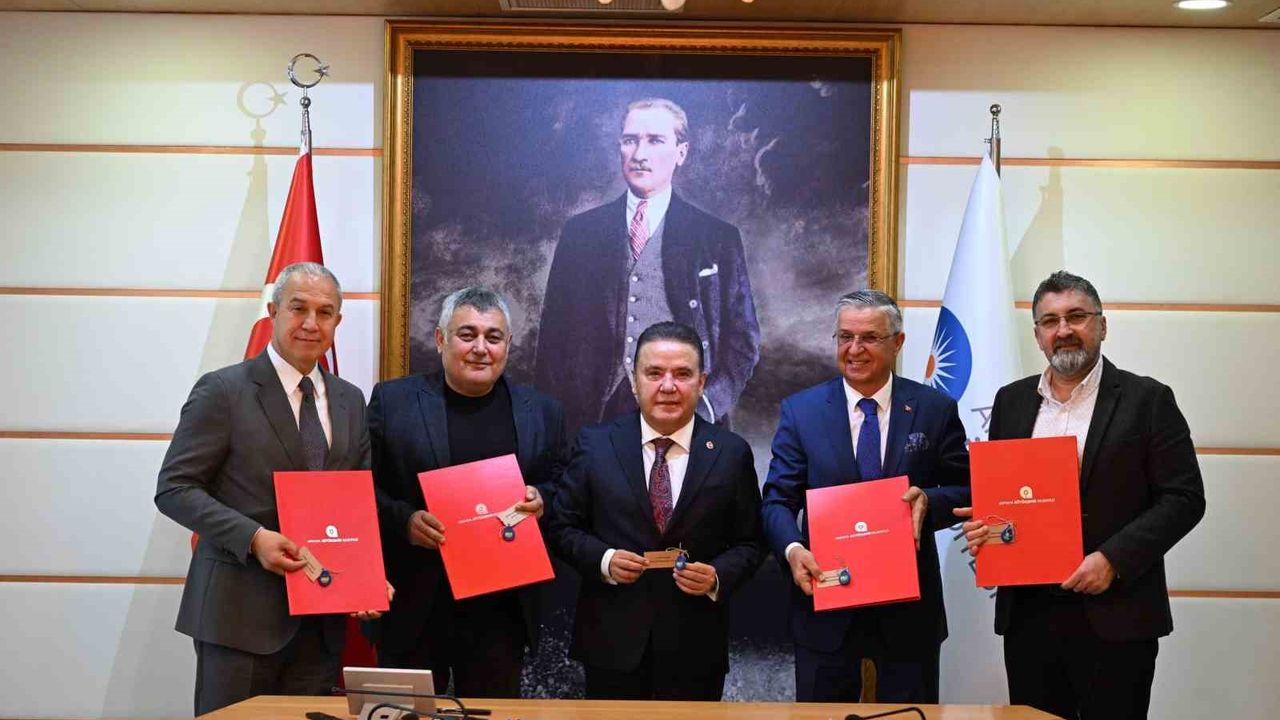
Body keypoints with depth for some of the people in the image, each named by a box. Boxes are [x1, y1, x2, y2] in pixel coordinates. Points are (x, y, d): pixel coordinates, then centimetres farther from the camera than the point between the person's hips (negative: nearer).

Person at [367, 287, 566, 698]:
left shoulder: (543, 413, 8)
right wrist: (404, 520, -15)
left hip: (500, 610, 1)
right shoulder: (392, 401, 2)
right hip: (412, 606, -1)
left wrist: (541, 500, -8)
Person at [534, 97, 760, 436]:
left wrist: (703, 408, -10)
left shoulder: (719, 239, 4)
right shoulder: (580, 231, 9)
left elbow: (742, 341, 4)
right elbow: (553, 334, 9)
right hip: (596, 417, 1)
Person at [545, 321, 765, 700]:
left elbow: (749, 543, 5)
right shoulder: (595, 445, 1)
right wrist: (603, 560, -12)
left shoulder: (732, 453, 0)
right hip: (612, 644, 0)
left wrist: (718, 577, -14)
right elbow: (561, 527, 5)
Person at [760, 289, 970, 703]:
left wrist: (929, 499, -17)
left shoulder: (935, 410, 2)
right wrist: (792, 548, -19)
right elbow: (778, 499, 0)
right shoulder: (800, 411, 2)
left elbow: (964, 490, 4)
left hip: (910, 608, 0)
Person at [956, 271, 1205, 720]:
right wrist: (981, 525, -4)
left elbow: (1184, 498, -5)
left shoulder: (1147, 400, -1)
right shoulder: (1011, 401, 12)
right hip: (1027, 613, 4)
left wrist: (1113, 559, -15)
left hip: (1114, 617, -4)